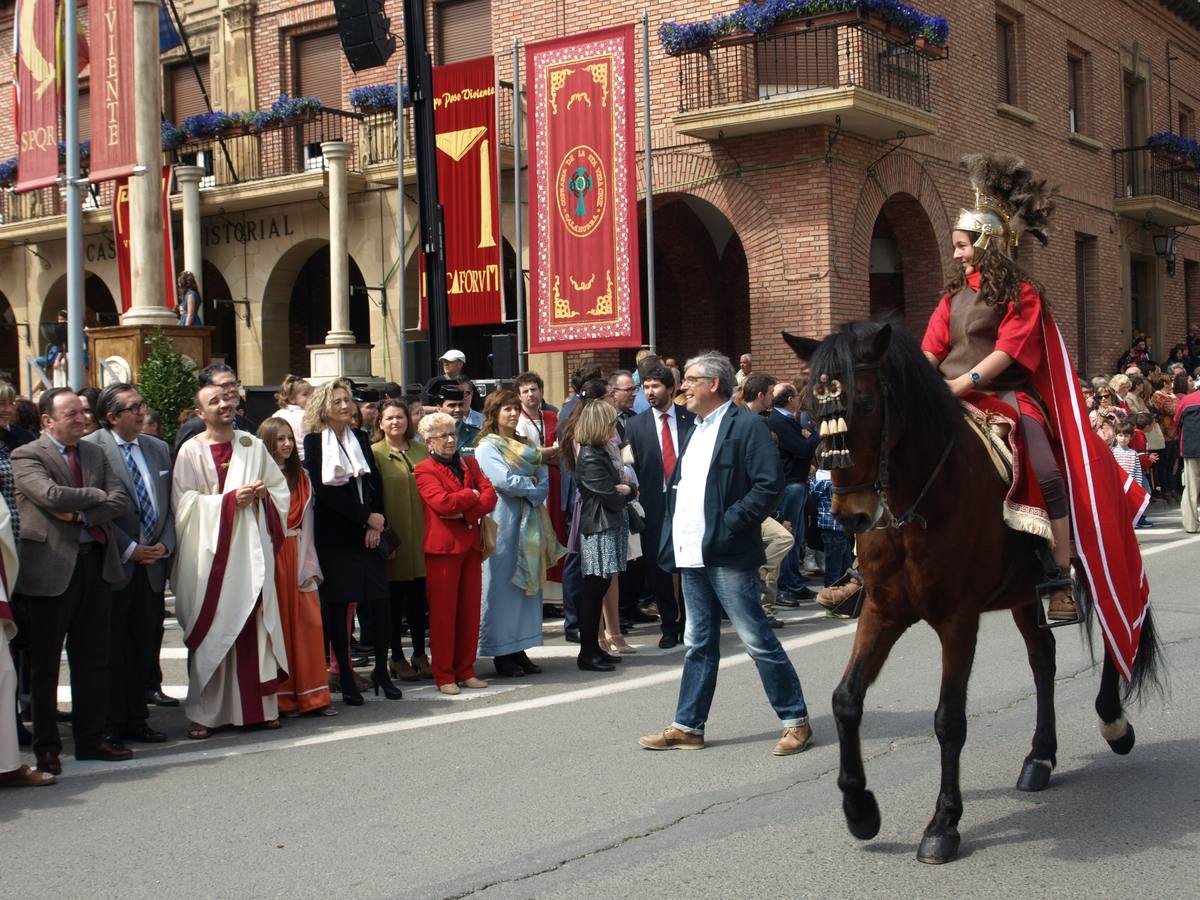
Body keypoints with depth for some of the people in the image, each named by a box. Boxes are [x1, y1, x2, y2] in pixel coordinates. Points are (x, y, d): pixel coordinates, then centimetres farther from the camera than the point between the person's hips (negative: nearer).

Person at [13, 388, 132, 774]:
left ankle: (91, 739, 20)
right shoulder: (26, 456, -5)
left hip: (96, 564, 5)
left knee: (93, 658, 11)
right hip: (52, 568, -5)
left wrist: (81, 514, -13)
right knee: (45, 662, 5)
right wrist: (96, 495, -8)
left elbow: (120, 500, 1)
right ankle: (46, 746, 15)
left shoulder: (95, 453, 13)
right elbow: (52, 495, -21)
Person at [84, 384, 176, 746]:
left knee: (145, 645, 10)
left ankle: (136, 719, 20)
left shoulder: (159, 449, 13)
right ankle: (111, 725, 10)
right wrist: (129, 549, -12)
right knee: (112, 648, 1)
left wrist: (165, 544, -1)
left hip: (153, 564, 6)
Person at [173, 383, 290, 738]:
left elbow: (280, 487, 16)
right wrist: (230, 500, -13)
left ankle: (259, 706, 8)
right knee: (210, 631, -2)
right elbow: (184, 502, -6)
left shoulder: (253, 445, 12)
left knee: (254, 626, 2)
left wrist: (262, 493, -5)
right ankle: (205, 712, 4)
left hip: (250, 549, 3)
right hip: (210, 552, -3)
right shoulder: (191, 451, 0)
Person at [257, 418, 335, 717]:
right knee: (277, 624, 0)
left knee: (308, 623, 1)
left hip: (297, 556, 5)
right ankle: (282, 698, 7)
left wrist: (308, 566, 3)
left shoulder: (301, 478, 14)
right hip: (269, 556, -5)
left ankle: (312, 696, 7)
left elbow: (306, 525, 11)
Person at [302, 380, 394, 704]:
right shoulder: (314, 442, -2)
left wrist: (377, 524, -3)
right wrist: (367, 517, -9)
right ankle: (345, 677, 7)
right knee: (338, 605, -2)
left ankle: (381, 670, 12)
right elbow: (325, 492, -9)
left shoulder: (360, 439, 15)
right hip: (334, 537, -4)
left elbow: (375, 483, 11)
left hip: (367, 534, 4)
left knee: (380, 602, -1)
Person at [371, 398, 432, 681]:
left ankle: (420, 655, 20)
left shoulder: (421, 451, 11)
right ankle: (396, 657, 14)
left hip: (420, 536, 4)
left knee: (419, 599, 10)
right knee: (395, 600, 4)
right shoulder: (374, 453, -2)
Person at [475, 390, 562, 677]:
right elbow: (504, 481, -17)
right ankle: (501, 653, 1)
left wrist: (525, 487, -10)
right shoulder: (487, 447, -3)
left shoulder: (527, 446, 17)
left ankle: (519, 648, 12)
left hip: (530, 523, 7)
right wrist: (532, 482, -3)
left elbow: (545, 481, 7)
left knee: (527, 584, 6)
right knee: (503, 586, -4)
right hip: (503, 523, -7)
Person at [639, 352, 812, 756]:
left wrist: (727, 525, -19)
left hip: (727, 556, -8)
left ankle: (796, 721, 8)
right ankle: (688, 726, 19)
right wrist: (673, 535, 11)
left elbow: (769, 485, -17)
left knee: (758, 640, -2)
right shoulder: (696, 431, 18)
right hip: (692, 556, 8)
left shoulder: (746, 425, -10)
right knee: (699, 644, 13)